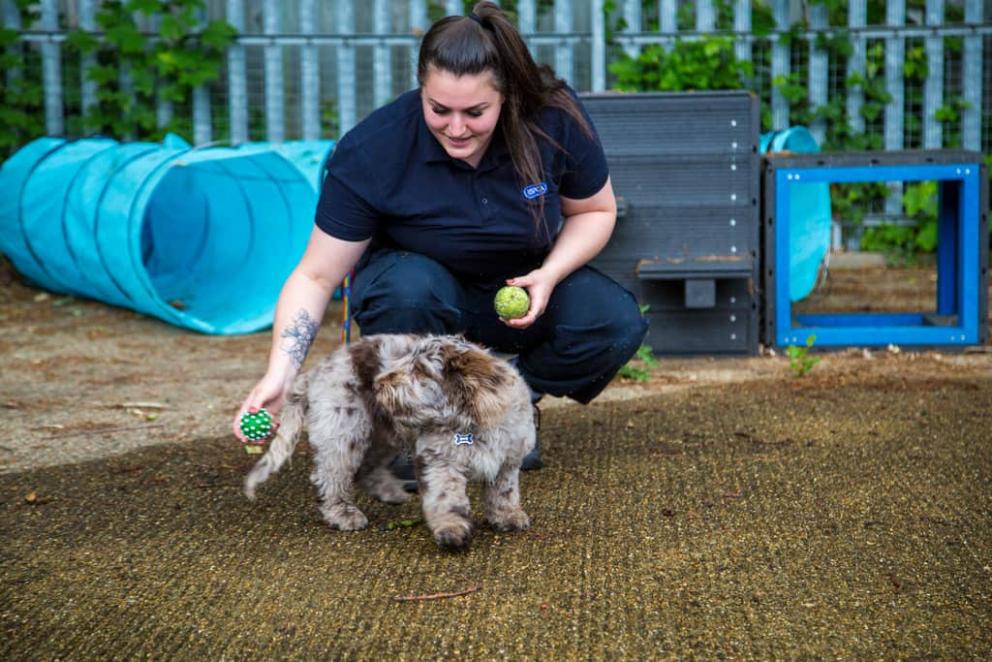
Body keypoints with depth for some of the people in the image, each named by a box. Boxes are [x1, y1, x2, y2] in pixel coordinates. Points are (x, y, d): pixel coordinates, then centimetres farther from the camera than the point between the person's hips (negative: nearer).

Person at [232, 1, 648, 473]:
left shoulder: (555, 119, -21)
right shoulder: (369, 153, -27)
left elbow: (595, 211, -3)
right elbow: (315, 277, -24)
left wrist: (549, 275, -22)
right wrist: (278, 377, -37)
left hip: (523, 287, 2)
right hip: (422, 279, -2)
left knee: (616, 323, -27)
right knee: (407, 290, -39)